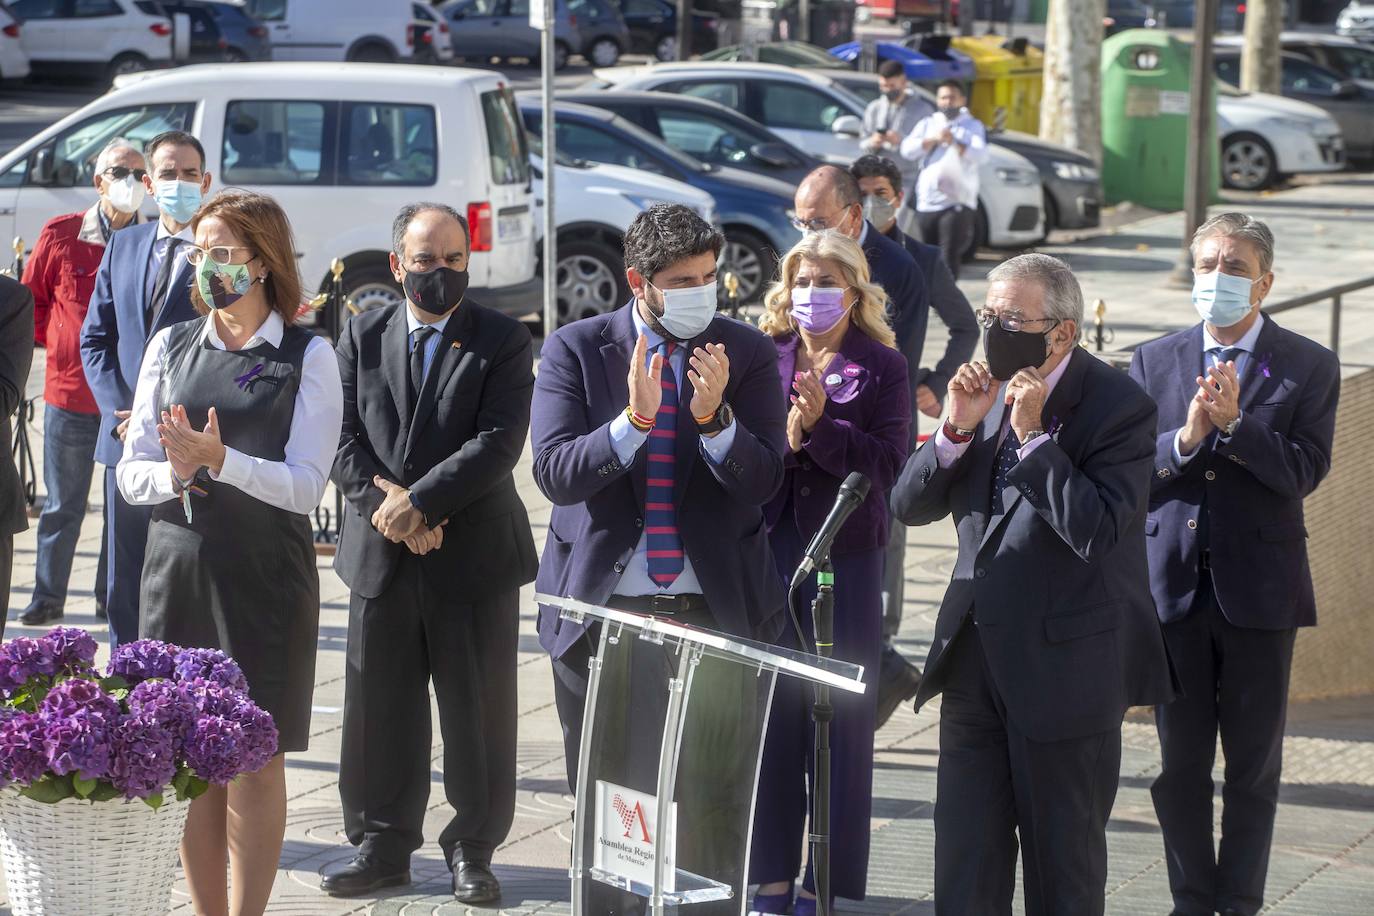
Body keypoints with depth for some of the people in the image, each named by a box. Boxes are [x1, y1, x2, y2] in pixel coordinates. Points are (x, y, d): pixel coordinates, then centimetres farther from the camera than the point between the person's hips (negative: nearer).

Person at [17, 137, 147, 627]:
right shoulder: (60, 235, -1)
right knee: (62, 504, 8)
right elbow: (32, 298, 11)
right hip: (70, 393, 0)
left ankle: (113, 596, 20)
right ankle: (48, 597, 17)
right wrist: (55, 342, 3)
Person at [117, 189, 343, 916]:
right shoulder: (171, 346, 9)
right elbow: (131, 474, 7)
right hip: (177, 566, 4)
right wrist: (175, 474, -14)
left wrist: (220, 460, -23)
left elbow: (304, 484, -10)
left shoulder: (308, 357, -3)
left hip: (265, 578, -3)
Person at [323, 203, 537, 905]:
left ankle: (472, 848, 14)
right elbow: (344, 439, 2)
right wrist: (385, 502, -14)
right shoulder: (361, 338, 7)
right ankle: (382, 843, 20)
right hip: (380, 555, 2)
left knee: (478, 710, 4)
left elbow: (497, 444, -12)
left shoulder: (504, 342, -2)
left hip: (475, 556, -2)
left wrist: (418, 501, -19)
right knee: (379, 709, 8)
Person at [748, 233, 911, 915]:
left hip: (844, 557, -2)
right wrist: (780, 437, -16)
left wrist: (821, 426, -19)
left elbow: (888, 465, -9)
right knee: (769, 712, 5)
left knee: (841, 718, 2)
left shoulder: (882, 367, 0)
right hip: (767, 550, 2)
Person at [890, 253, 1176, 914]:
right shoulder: (985, 391, 6)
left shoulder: (1118, 407, -13)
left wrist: (1032, 435, -23)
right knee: (964, 860, 10)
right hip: (975, 658, 6)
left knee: (1063, 860, 9)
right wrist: (956, 430, -11)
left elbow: (1098, 531, -26)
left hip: (1065, 667, -6)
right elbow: (909, 506, 6)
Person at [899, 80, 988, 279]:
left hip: (957, 203, -4)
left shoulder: (973, 126, 8)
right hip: (926, 203, 4)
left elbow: (980, 156, -10)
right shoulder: (928, 123, 16)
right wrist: (933, 140, -11)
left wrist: (954, 142, -24)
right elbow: (907, 150, 2)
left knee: (949, 257, -14)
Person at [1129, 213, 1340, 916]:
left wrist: (1232, 422, -22)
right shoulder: (1154, 362, 6)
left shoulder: (1309, 368, -1)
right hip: (1173, 586, 2)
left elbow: (1303, 472, -12)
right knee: (1180, 759, 9)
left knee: (1254, 762, 6)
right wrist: (1186, 437, -19)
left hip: (1259, 587, -2)